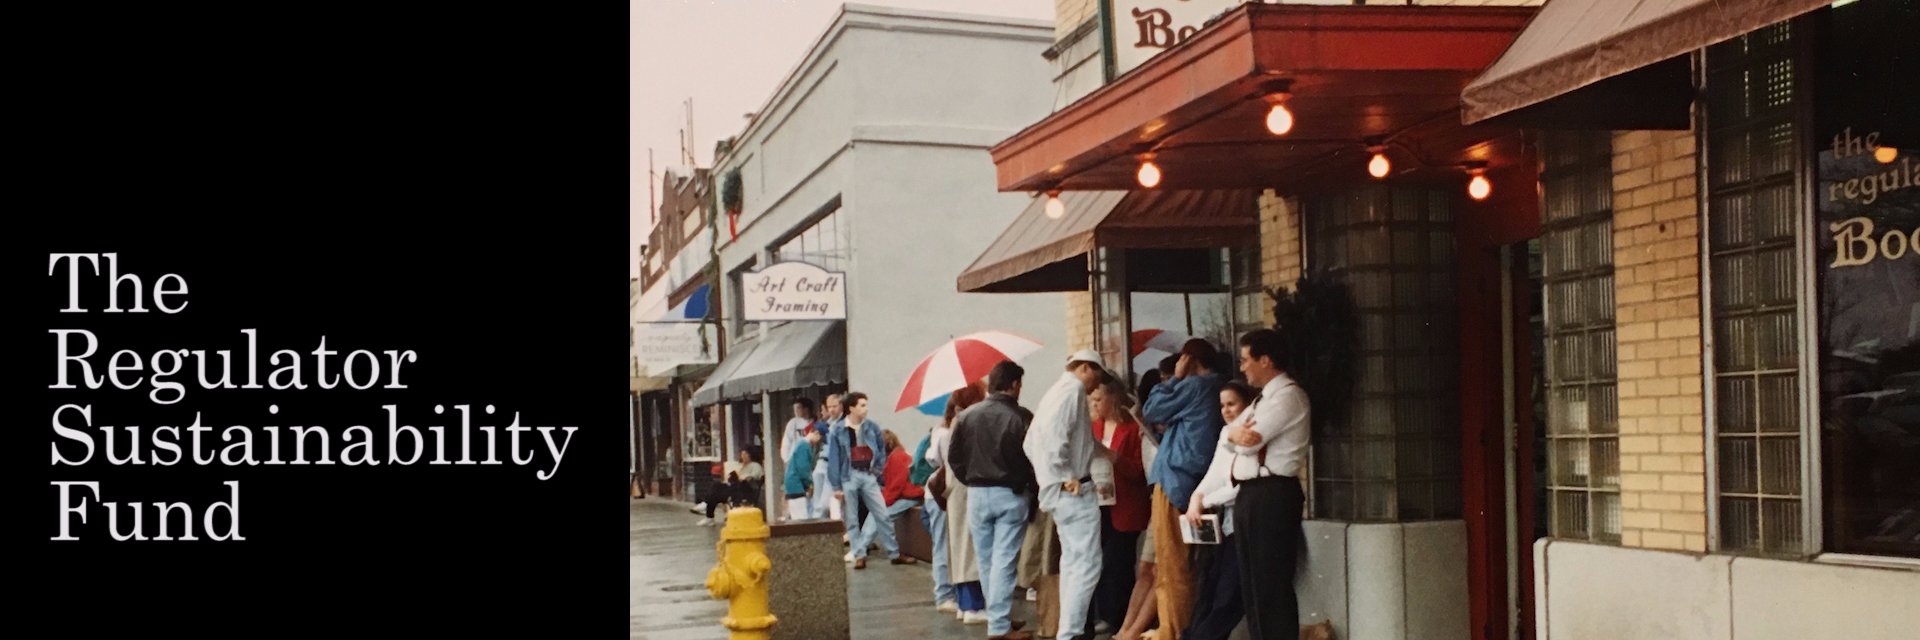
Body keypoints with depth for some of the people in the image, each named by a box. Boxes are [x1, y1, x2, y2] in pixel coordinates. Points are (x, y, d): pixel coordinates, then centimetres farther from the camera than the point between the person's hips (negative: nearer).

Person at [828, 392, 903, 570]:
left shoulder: (872, 427, 3)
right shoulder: (839, 431, -4)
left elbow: (882, 449, 13)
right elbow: (835, 459, -3)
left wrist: (878, 470, 1)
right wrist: (836, 486, -5)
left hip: (869, 476, 2)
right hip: (849, 477, -2)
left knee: (883, 516, 1)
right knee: (852, 520, 3)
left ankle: (894, 554, 7)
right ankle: (859, 555, 10)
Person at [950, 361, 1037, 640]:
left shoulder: (966, 416, 0)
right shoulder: (1021, 417, -12)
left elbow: (954, 458, 5)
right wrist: (1030, 487, 7)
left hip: (977, 494, 4)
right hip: (1010, 495, -4)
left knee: (986, 561, 15)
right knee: (1003, 561, -2)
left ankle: (999, 616, 25)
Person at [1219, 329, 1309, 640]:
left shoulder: (1288, 394, -10)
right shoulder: (1264, 398, 21)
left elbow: (1250, 441, -18)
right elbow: (1228, 435, 15)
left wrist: (1238, 434, 3)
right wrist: (1236, 433, -6)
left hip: (1272, 495, -10)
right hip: (1249, 495, 10)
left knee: (1273, 585, -8)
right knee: (1252, 583, 13)